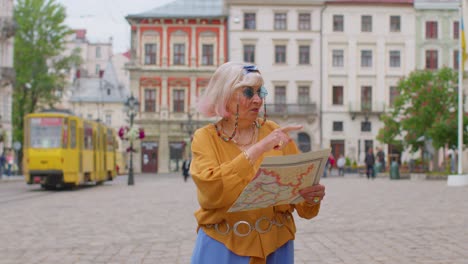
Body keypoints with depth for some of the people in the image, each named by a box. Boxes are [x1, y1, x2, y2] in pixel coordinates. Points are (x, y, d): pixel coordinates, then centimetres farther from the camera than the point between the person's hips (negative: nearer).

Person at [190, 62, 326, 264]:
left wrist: (311, 196, -22)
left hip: (276, 245, 2)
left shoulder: (274, 131, 1)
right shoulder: (205, 138, -5)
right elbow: (212, 190, -21)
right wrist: (259, 148, -24)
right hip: (224, 247, -2)